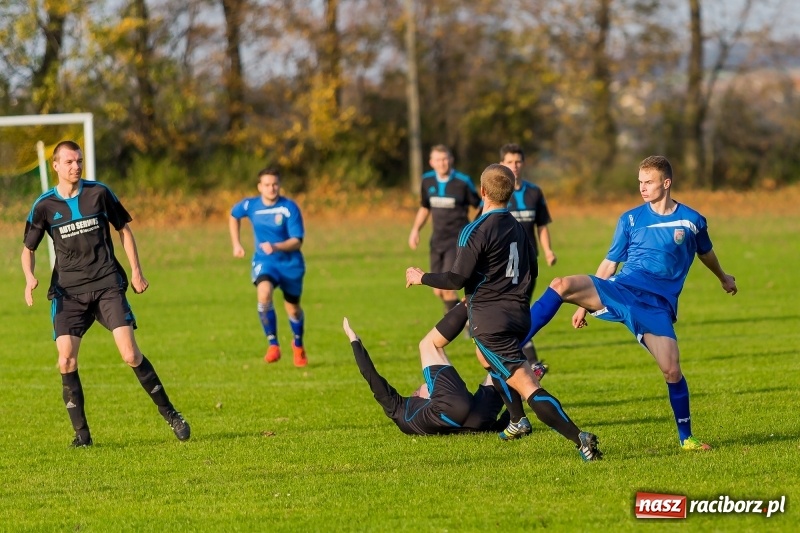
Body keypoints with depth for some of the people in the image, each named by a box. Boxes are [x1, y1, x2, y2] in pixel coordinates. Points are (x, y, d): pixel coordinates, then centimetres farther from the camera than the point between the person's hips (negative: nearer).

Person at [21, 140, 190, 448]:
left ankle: (169, 413, 4)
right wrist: (30, 278, -10)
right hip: (69, 291, 1)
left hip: (107, 285, -1)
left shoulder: (98, 193, 2)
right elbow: (28, 248, 10)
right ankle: (81, 433, -2)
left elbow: (123, 229, 13)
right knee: (66, 361, -12)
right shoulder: (45, 205, 1)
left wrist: (136, 271, 6)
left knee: (130, 354, -11)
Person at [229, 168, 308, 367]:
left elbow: (297, 241, -21)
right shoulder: (250, 205, -8)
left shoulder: (290, 208, -18)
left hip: (290, 263, -1)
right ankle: (273, 345, -19)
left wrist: (276, 247, -38)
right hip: (264, 261, 1)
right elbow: (233, 216, 16)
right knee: (264, 294, -30)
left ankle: (298, 345, 44)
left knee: (293, 309, 13)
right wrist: (236, 244, 13)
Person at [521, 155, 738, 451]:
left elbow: (705, 252, 28)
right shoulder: (631, 219, 8)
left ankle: (686, 438, 7)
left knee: (672, 371, -14)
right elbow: (610, 262, 14)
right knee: (562, 286, -25)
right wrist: (585, 303, 11)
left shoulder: (692, 220, 6)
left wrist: (723, 277, 45)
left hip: (657, 304, -1)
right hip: (622, 288, 1)